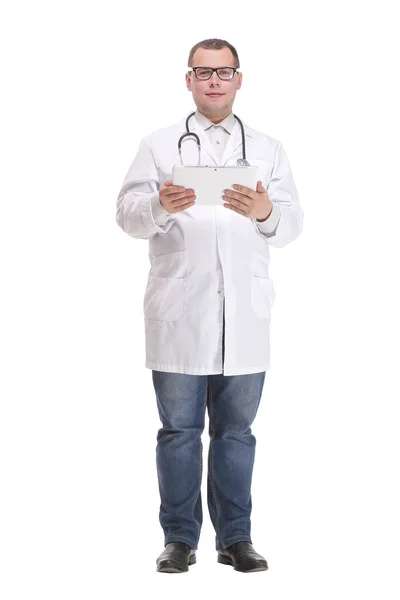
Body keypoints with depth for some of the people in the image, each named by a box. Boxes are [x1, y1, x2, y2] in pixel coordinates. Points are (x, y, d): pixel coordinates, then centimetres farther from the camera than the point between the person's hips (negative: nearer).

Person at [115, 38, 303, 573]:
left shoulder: (267, 150, 15)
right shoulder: (158, 146, 11)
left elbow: (292, 224, 5)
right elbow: (128, 215, 0)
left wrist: (266, 213, -17)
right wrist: (160, 206, -22)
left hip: (245, 314, 1)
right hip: (180, 314, -1)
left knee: (236, 429, 6)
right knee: (179, 429, 3)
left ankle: (236, 538, 15)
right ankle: (180, 539, 13)